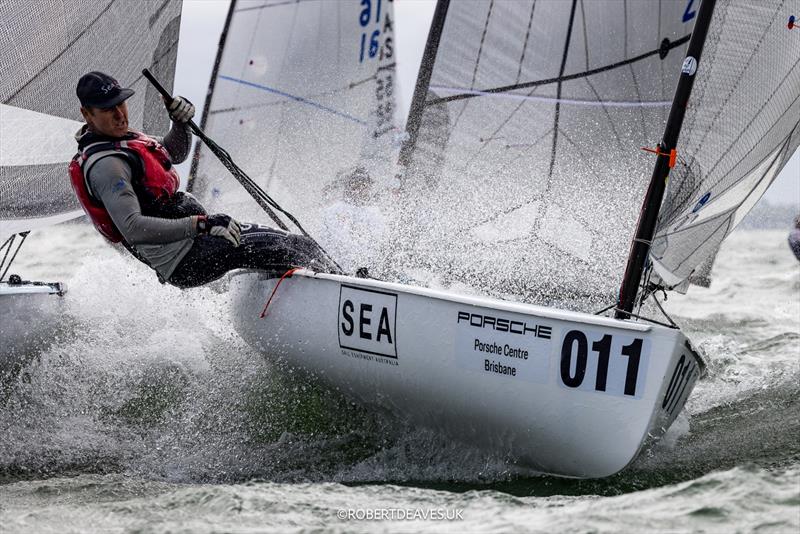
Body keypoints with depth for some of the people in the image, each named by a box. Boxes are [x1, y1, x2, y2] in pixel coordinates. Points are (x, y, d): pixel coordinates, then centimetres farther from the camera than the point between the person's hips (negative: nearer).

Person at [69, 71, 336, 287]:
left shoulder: (121, 139, 13)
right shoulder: (104, 165, -20)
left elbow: (174, 154, 28)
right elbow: (132, 228, -31)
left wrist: (181, 122, 5)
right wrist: (201, 224, -34)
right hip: (183, 261, -10)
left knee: (294, 243, 4)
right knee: (278, 247, -19)